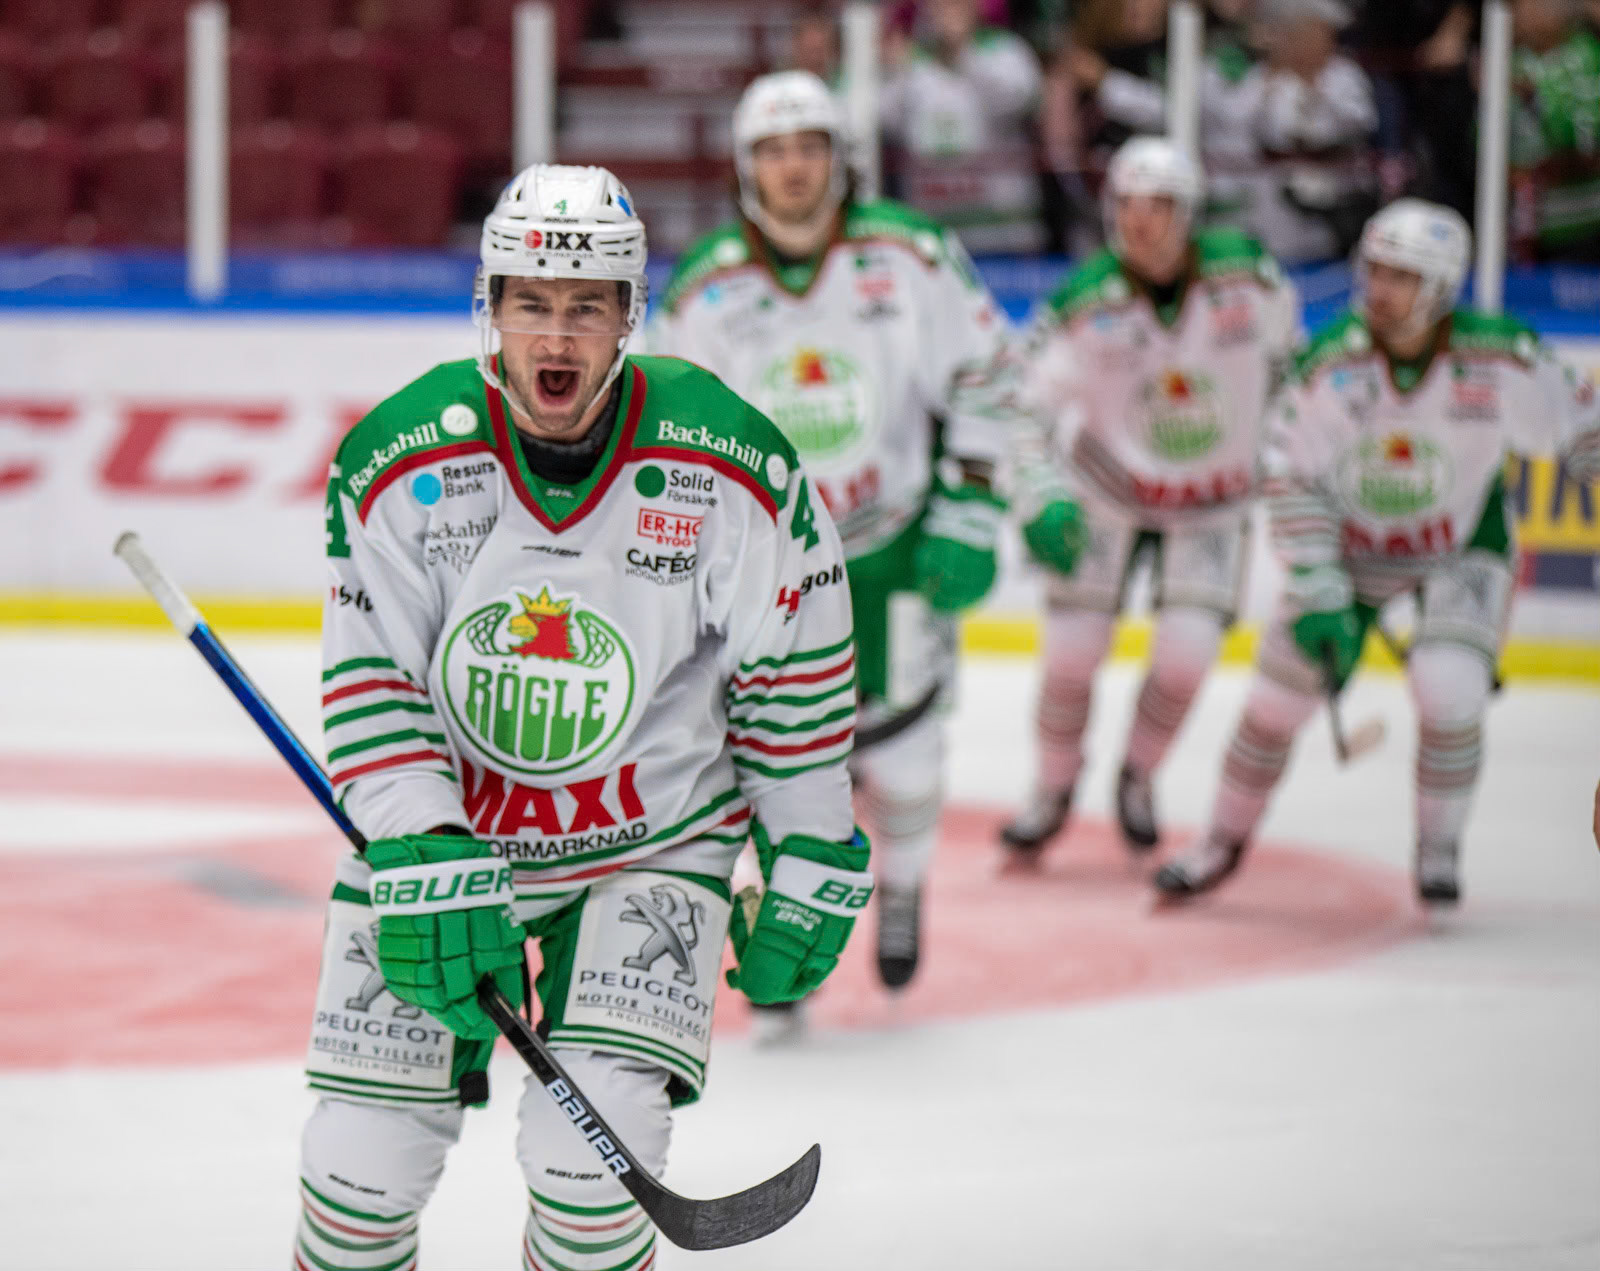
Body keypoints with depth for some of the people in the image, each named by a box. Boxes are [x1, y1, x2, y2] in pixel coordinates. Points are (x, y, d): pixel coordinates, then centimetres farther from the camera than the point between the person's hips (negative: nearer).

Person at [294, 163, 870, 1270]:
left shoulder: (733, 465, -15)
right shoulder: (401, 461, -15)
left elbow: (798, 672, -2)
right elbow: (371, 688, -11)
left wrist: (813, 863, 2)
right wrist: (429, 864, -21)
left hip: (653, 837, -1)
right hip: (438, 824, 1)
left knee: (593, 1153, -17)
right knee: (366, 1155, -3)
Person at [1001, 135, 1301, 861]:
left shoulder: (1248, 277, -14)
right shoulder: (1084, 304, -18)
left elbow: (1285, 364, 5)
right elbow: (1037, 407, -12)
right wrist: (1044, 501, -25)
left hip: (1211, 502, 1)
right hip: (1107, 493, -1)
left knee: (1185, 658, -10)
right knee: (1072, 653, -1)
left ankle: (1138, 776, 19)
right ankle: (1053, 791, 24)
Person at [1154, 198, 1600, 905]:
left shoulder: (1500, 359, -22)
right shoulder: (1329, 363, -20)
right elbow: (1292, 480, -14)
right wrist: (1317, 591, -19)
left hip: (1460, 547, -1)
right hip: (1347, 545, 1)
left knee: (1448, 691, -23)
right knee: (1279, 693, 0)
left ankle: (1439, 847, 2)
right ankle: (1224, 843, 23)